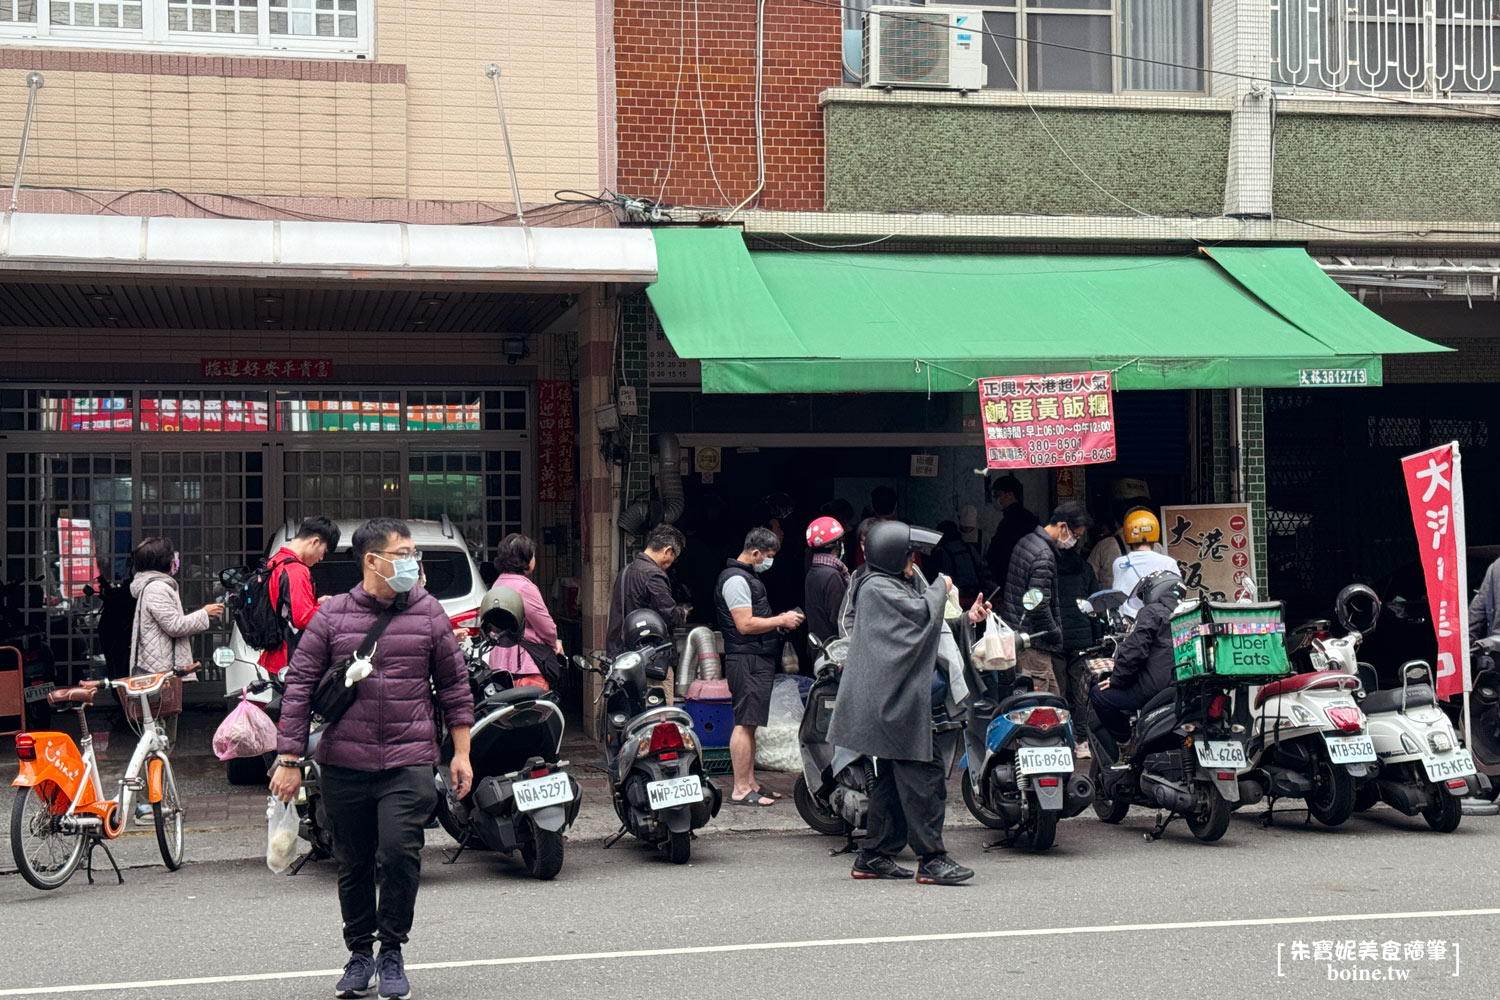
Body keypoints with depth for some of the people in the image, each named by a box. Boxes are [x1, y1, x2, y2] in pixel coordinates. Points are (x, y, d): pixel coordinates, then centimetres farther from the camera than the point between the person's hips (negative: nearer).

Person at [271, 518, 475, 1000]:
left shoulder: (429, 613, 5)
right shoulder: (332, 616, 2)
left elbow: (454, 686, 11)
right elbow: (299, 685, 3)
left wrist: (461, 753, 9)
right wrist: (289, 759, -1)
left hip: (409, 762, -1)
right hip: (344, 764, 1)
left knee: (399, 853, -13)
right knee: (353, 864, 9)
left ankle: (392, 951, 6)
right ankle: (360, 953, 26)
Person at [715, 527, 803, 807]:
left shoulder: (748, 577, 20)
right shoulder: (736, 579, -14)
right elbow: (745, 624, -20)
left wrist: (779, 621, 14)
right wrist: (781, 620, -13)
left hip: (757, 660, 11)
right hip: (747, 661, -11)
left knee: (749, 724, 13)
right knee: (744, 723, -10)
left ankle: (750, 784, 18)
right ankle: (741, 789, -9)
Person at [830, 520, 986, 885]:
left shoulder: (904, 583, 21)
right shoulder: (877, 588, -11)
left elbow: (930, 629, 22)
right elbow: (923, 613, -20)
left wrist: (967, 618, 9)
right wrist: (940, 588, -1)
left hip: (895, 700, 11)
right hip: (894, 700, -11)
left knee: (893, 779, 13)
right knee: (924, 774, -11)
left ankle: (873, 857, 18)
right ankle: (932, 860, -9)